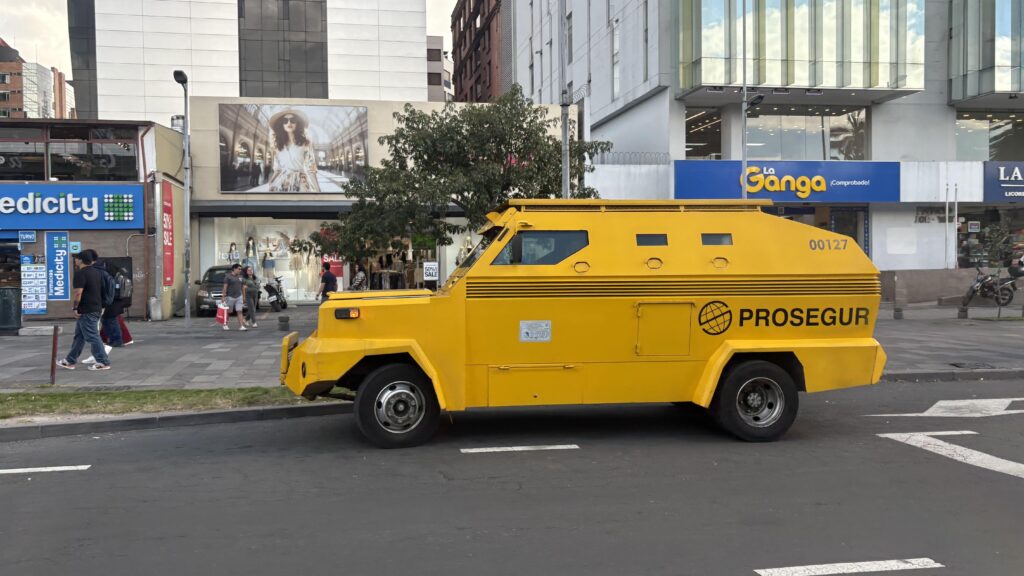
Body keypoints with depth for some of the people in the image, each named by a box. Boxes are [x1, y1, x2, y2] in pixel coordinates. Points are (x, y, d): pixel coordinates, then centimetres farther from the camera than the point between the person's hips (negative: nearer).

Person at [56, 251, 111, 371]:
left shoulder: (81, 273, -15)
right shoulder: (97, 272, 13)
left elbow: (78, 293, -23)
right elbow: (101, 291, 19)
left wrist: (74, 308, -14)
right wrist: (101, 306, 22)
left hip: (86, 311, -10)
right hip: (96, 308, 10)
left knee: (92, 337, -4)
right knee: (79, 336, 16)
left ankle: (103, 362, -3)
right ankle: (70, 361, 23)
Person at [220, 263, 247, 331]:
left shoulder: (240, 277, 13)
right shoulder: (228, 277, -4)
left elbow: (243, 287, 17)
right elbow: (225, 287, -9)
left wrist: (244, 297, 14)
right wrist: (223, 297, -13)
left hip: (239, 297, 4)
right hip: (230, 297, -4)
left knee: (239, 311, -5)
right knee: (228, 312, 7)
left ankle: (241, 326, -10)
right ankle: (225, 324, 25)